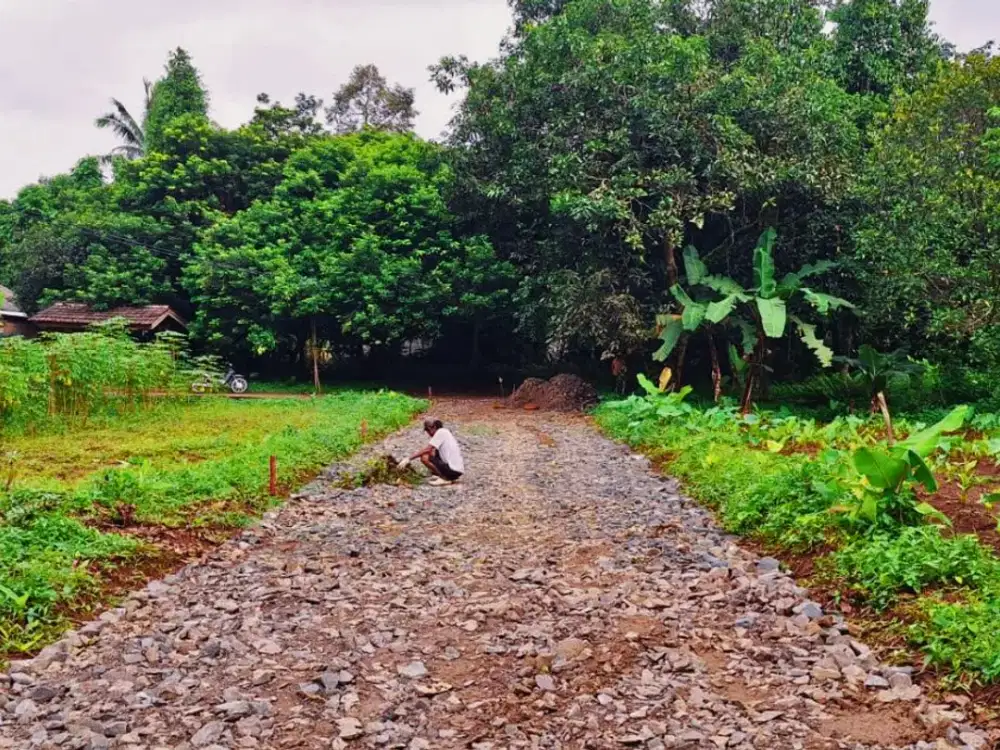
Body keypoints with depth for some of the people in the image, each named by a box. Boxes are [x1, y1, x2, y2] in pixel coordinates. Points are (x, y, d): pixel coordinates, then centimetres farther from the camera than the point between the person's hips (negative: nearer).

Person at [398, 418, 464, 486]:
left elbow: (427, 450, -17)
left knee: (424, 458, -13)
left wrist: (408, 459, -15)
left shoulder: (440, 432, -10)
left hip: (453, 470, -10)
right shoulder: (446, 432, 18)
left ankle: (445, 479, -5)